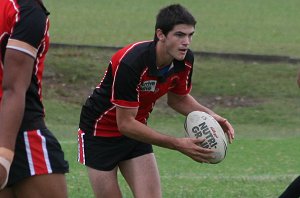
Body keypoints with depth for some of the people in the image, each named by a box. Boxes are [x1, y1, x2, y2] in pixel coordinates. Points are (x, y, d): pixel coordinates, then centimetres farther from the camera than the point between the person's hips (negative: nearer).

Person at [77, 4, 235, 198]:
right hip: (100, 132, -6)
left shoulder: (185, 60, -12)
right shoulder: (130, 63, -33)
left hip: (136, 132, 6)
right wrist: (177, 144, -32)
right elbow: (125, 123, -29)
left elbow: (178, 98, 9)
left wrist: (211, 116, -10)